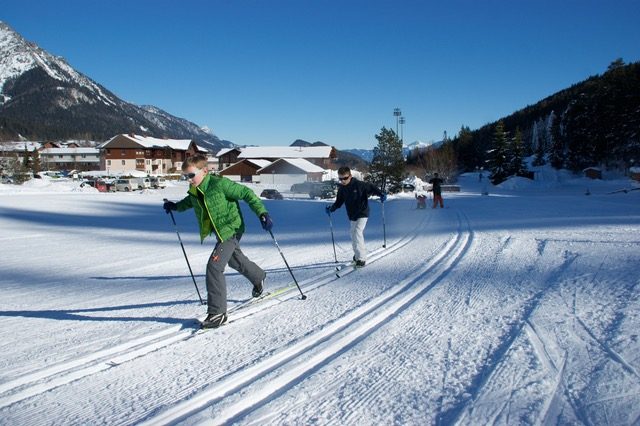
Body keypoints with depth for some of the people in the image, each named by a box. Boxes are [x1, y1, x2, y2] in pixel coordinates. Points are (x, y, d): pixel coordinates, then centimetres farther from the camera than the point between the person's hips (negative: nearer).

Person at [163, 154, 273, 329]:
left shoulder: (220, 184, -25)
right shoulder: (194, 190, -1)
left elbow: (246, 193, -19)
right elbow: (190, 201, 25)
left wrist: (262, 212, -24)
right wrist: (176, 206, 12)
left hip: (231, 229, -9)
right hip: (219, 232, 9)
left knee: (214, 266, -20)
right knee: (235, 260, 28)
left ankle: (217, 312, -14)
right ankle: (258, 277, 58)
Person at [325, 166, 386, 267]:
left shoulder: (359, 185, -16)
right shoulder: (342, 189, 1)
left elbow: (371, 188, -7)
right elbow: (339, 202, 10)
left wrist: (381, 194, -19)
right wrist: (331, 209, -4)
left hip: (362, 214, -7)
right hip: (352, 216, 7)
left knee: (357, 233, -19)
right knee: (354, 235, 13)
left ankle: (361, 258, -15)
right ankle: (358, 254, 34)